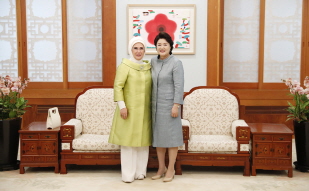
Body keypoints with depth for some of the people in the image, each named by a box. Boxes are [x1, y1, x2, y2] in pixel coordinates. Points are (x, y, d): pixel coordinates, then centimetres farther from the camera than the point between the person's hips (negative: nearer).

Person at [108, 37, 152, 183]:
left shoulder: (148, 67, 11)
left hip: (144, 110, 5)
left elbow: (151, 88, 13)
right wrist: (122, 106, -16)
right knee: (128, 139, -3)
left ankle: (140, 171, 17)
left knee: (143, 140, 7)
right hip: (129, 109, -5)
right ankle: (128, 174, 4)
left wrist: (152, 106, 9)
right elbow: (118, 87, -10)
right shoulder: (124, 66, -5)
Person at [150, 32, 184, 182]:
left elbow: (179, 86, -14)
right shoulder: (153, 61, 8)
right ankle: (161, 168, 21)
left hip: (169, 105, -6)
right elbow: (152, 83, 13)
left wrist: (176, 105, -19)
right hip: (156, 104, 6)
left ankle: (171, 169, 11)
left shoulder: (176, 63, -10)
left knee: (171, 136, 1)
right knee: (158, 136, 10)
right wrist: (150, 102, 11)